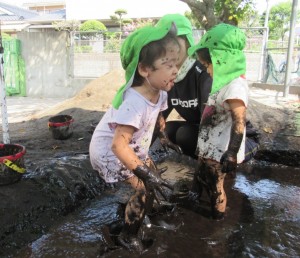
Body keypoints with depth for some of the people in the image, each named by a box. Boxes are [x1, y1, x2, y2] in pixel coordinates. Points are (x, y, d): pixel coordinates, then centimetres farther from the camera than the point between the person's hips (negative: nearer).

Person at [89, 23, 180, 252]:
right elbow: (118, 145, -41)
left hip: (133, 146, 9)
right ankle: (128, 237, 15)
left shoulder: (159, 92, -10)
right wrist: (144, 173, -43)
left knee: (155, 180, 16)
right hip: (110, 152, -8)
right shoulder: (133, 103, -39)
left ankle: (136, 208, 44)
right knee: (146, 190, -10)